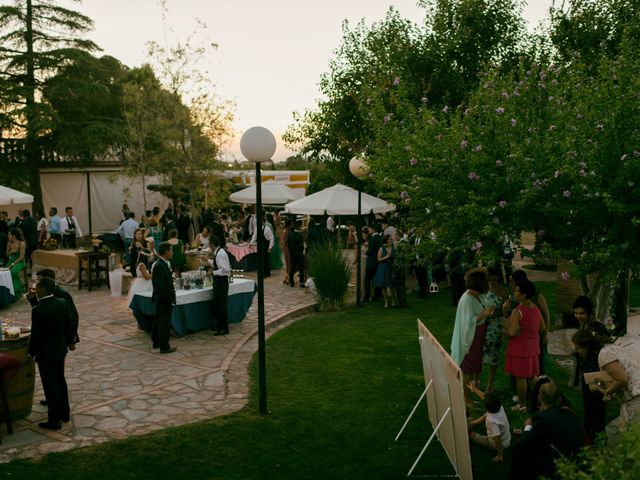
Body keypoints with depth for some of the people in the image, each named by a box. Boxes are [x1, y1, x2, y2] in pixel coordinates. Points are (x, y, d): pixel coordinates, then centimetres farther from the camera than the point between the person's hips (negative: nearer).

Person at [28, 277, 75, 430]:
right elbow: (69, 325, 5)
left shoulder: (38, 310, -24)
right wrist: (68, 341, 19)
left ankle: (54, 420, 13)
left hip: (45, 353, -7)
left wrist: (31, 353, -4)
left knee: (50, 385, 3)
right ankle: (64, 413, 32)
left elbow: (35, 334, -18)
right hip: (60, 349, 7)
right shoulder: (63, 303, -5)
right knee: (60, 381, 20)